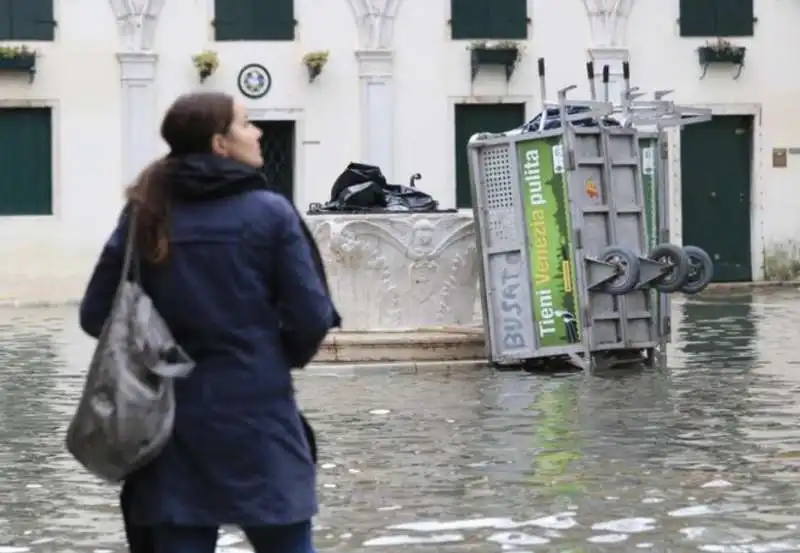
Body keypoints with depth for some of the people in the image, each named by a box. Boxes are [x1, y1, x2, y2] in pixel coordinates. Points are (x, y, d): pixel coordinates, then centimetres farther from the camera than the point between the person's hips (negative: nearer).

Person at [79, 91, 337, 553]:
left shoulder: (147, 215, 4)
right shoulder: (269, 212, -6)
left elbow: (97, 314, 3)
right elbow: (311, 316, -9)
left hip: (172, 418, 3)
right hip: (258, 414, -3)